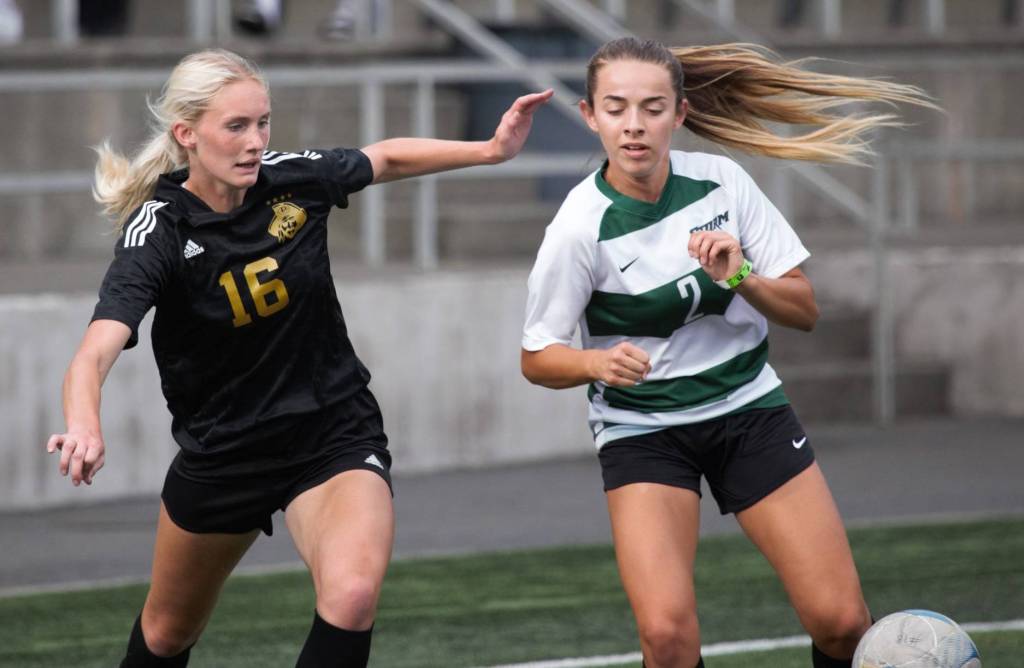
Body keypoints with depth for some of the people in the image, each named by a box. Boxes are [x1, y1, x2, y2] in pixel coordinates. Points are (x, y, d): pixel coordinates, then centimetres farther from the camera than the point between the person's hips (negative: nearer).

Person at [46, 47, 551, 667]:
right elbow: (96, 353, -38)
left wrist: (491, 150, -1)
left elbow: (388, 157, 11)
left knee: (352, 597, -28)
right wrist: (84, 429, -59)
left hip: (336, 435, 1)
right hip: (220, 451, -1)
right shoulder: (158, 233, -23)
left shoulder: (295, 179, -12)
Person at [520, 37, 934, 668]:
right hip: (641, 430, -3)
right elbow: (538, 357, -8)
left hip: (749, 406, 3)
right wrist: (598, 362, -28)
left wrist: (740, 277, -22)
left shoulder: (722, 182, -8)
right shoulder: (581, 227, -17)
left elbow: (804, 309, -2)